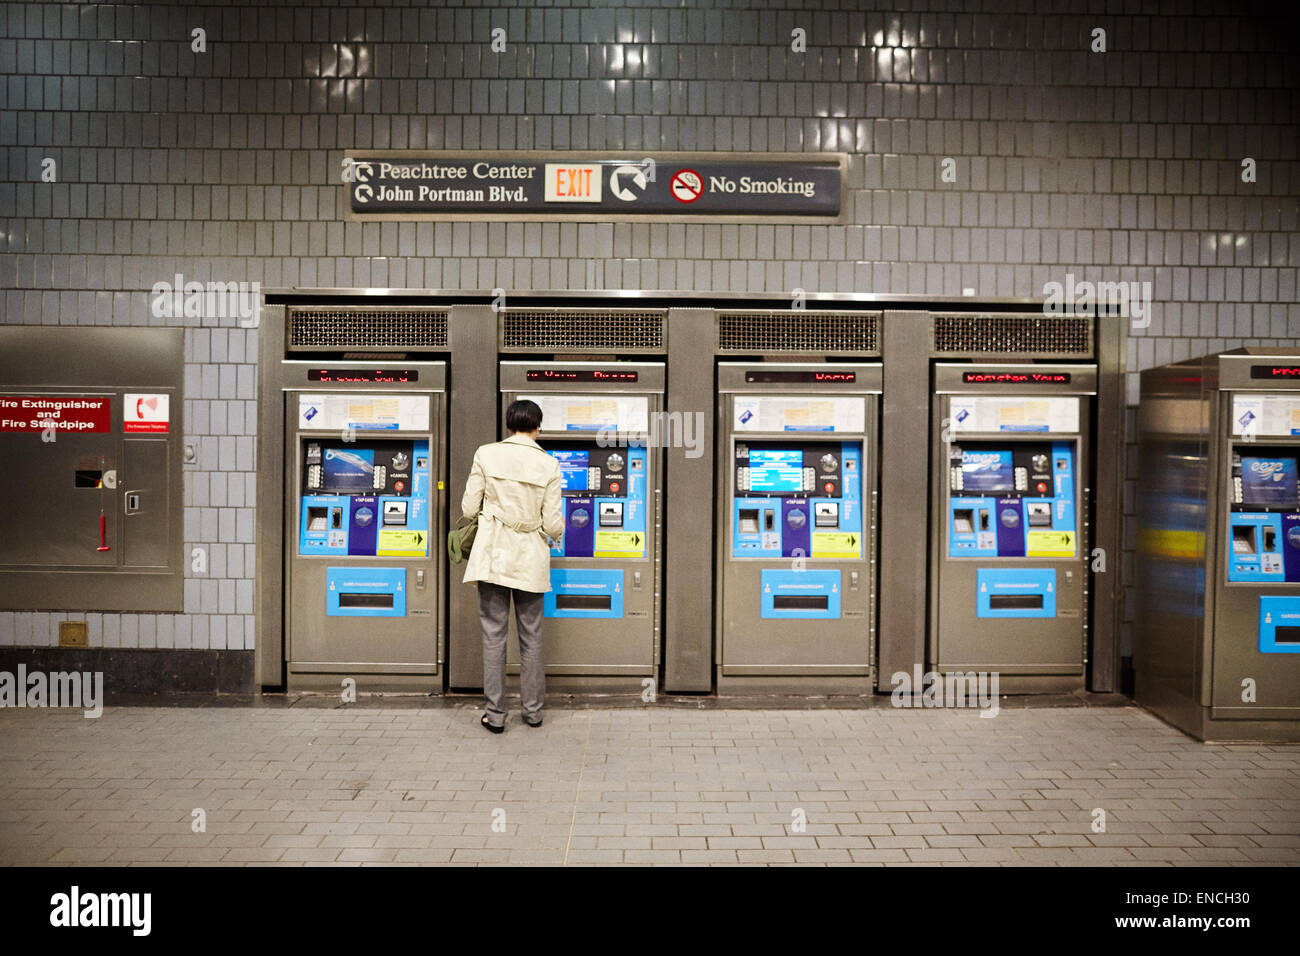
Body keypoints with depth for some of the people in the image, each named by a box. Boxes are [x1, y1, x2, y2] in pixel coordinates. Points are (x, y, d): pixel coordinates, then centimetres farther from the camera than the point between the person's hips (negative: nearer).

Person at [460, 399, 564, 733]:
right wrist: (554, 536, 19)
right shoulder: (549, 465, -5)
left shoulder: (486, 455, -4)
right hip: (531, 559, 0)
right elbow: (553, 524, -5)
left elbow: (469, 508, -1)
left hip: (493, 555, 0)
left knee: (494, 634, 6)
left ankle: (495, 715, 11)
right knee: (531, 637, 12)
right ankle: (532, 710, 21)